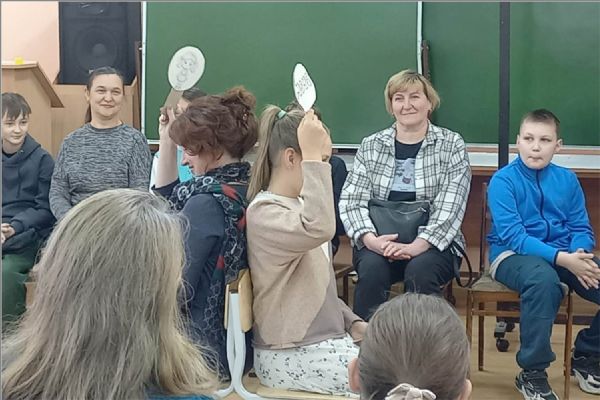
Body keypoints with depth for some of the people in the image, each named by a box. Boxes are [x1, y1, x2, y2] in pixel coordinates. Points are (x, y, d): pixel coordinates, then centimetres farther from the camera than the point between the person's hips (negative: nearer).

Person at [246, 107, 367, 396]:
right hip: (290, 356, -9)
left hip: (329, 339, 9)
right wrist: (312, 156, -33)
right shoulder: (264, 214, -17)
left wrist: (353, 323, 5)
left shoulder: (299, 206, 13)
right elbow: (320, 229, -39)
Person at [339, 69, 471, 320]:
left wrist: (416, 247, -20)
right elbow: (351, 200, 2)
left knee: (420, 271, -33)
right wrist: (370, 239, -17)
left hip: (433, 243, -1)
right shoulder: (371, 146, 12)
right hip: (378, 242, 1)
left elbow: (451, 206, -6)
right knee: (371, 269, -31)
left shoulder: (451, 144, 5)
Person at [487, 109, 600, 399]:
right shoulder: (503, 180, -9)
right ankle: (532, 373, -22)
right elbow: (512, 235, -18)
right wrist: (562, 259, -29)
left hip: (564, 255, 5)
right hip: (512, 255, -5)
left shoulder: (567, 180, 7)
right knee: (544, 279, -40)